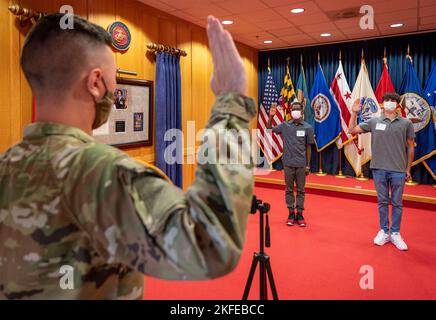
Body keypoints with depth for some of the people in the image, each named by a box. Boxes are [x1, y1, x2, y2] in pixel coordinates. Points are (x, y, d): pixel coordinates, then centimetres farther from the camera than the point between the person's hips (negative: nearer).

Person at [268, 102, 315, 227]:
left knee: (300, 190, 7)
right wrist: (271, 116, -14)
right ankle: (291, 213, 19)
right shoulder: (285, 125, 2)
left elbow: (308, 147, 2)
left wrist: (308, 165, 0)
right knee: (289, 190, 8)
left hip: (301, 164, -1)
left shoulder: (307, 127, 0)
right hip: (288, 163, 1)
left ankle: (299, 214, 18)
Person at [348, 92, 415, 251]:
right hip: (379, 168, 1)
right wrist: (354, 113, -5)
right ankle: (384, 231, 23)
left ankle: (395, 233, 20)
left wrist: (408, 169, 7)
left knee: (397, 203, 8)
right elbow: (352, 130, 6)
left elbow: (410, 147, 7)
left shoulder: (406, 123, 2)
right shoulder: (374, 122, 3)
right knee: (382, 202, 10)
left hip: (398, 170, 0)